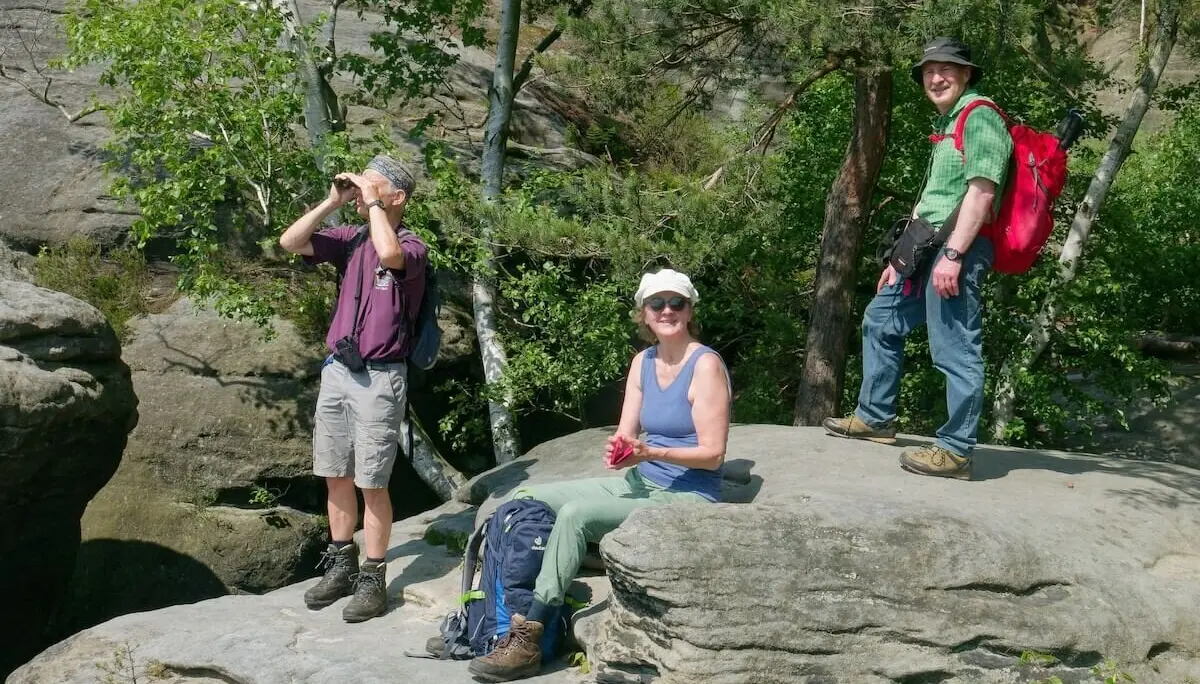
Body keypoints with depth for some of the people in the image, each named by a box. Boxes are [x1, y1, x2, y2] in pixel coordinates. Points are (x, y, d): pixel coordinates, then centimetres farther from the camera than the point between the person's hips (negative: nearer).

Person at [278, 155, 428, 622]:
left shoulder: (412, 247, -8)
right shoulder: (351, 239, 9)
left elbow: (389, 254, -32)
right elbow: (290, 243, 3)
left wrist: (372, 203, -17)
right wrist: (333, 201, -2)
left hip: (379, 378, -6)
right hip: (336, 371, 6)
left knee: (371, 485, -2)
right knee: (335, 476, 13)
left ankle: (373, 580, 9)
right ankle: (341, 567, 27)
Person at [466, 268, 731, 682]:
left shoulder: (706, 365, -13)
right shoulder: (642, 362, 8)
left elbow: (713, 454, -16)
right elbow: (626, 435, 7)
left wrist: (650, 453, -29)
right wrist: (618, 450, -17)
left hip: (689, 496, -8)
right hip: (642, 484, 8)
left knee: (576, 514, -29)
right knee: (526, 500, -1)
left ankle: (528, 642, -24)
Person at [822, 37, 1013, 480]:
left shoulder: (979, 115, -8)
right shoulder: (946, 123, 24)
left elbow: (981, 191, -19)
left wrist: (953, 254, -25)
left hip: (959, 248, -11)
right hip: (929, 247, 11)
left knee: (955, 350, -9)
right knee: (881, 322, 19)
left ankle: (956, 452, -4)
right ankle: (874, 418, 29)